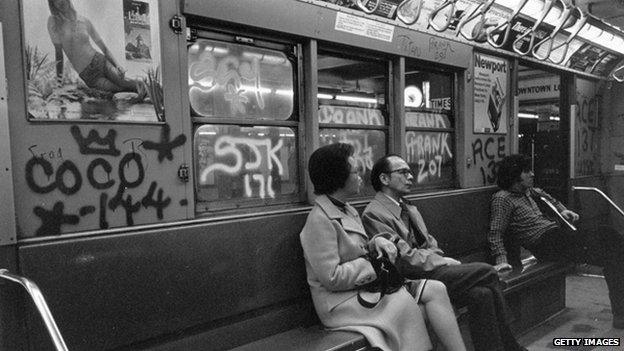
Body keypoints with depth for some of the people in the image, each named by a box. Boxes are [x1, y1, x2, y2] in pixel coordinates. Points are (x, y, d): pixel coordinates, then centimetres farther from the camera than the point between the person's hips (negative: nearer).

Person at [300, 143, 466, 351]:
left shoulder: (348, 211, 13)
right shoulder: (320, 220, -18)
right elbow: (332, 278, -22)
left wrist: (376, 243, -4)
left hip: (364, 285, 9)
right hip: (341, 301, -9)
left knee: (436, 289, -7)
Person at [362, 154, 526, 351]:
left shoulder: (410, 209, 20)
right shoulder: (373, 214, -10)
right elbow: (406, 257, -15)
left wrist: (444, 261, -3)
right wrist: (444, 262, -11)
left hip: (432, 267, 8)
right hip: (414, 279, -8)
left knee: (482, 293, -17)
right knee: (487, 272, -16)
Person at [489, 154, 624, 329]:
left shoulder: (526, 191, 19)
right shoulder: (502, 198, -8)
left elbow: (543, 194, 42)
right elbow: (495, 233, -14)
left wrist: (562, 209, 30)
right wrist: (501, 260, -25)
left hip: (559, 232, 9)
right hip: (545, 241, -9)